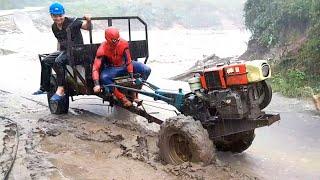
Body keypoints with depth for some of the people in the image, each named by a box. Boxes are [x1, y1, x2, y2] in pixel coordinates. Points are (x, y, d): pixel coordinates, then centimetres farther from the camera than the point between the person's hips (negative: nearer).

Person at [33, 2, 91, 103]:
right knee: (45, 61, -3)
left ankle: (61, 89, -29)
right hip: (64, 50, 8)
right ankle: (45, 87, 8)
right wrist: (58, 51, 18)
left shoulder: (72, 22, -11)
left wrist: (88, 21, -35)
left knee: (58, 62, -31)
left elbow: (87, 27, -15)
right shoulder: (54, 27, 10)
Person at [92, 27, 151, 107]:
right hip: (112, 69, -2)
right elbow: (95, 68, -28)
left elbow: (128, 61, -16)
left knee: (146, 70, -16)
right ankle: (122, 98, -23)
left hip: (124, 65, 2)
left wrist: (131, 77, -21)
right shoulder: (102, 49, -23)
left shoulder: (123, 43, -19)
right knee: (103, 78, -36)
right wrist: (97, 84, -41)